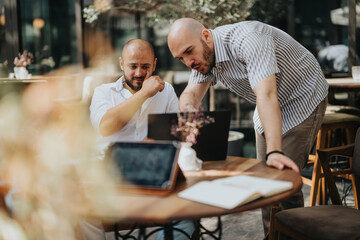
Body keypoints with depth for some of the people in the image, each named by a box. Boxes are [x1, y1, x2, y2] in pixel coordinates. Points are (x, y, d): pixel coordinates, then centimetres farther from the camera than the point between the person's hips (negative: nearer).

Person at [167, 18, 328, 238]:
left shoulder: (247, 40, -35)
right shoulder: (203, 54, -9)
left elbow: (266, 95, -45)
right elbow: (191, 92, -16)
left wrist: (274, 152, -54)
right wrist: (188, 109, -41)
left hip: (303, 100, -8)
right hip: (268, 109, 8)